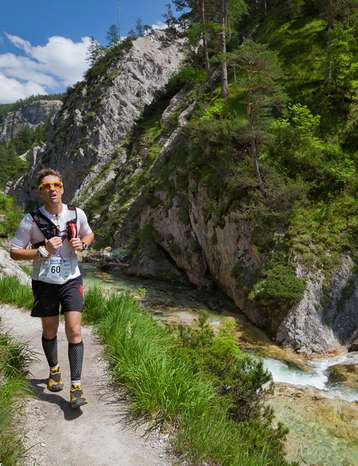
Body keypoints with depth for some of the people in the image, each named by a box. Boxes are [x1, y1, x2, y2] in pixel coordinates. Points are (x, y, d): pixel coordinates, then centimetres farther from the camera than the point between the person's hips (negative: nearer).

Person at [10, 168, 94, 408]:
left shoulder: (77, 214, -6)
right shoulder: (31, 220, -12)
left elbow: (89, 234, 14)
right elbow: (14, 252, -7)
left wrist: (81, 244, -9)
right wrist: (43, 251, -22)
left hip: (71, 280, 0)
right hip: (45, 282, 0)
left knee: (74, 331, -7)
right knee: (50, 331, 16)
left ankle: (76, 386, 2)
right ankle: (54, 370, 42)